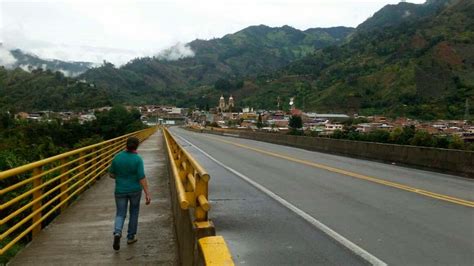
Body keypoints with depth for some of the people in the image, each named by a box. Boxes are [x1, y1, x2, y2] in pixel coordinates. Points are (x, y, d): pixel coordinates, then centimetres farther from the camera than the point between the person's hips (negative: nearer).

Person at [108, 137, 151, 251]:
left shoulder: (117, 157, -6)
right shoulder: (138, 159, -15)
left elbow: (111, 174, 3)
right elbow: (142, 178, -19)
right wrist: (147, 193, -17)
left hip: (120, 190, 2)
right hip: (135, 190, -1)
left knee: (120, 214, 12)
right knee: (134, 212, 19)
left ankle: (117, 232, -14)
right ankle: (131, 236, 26)